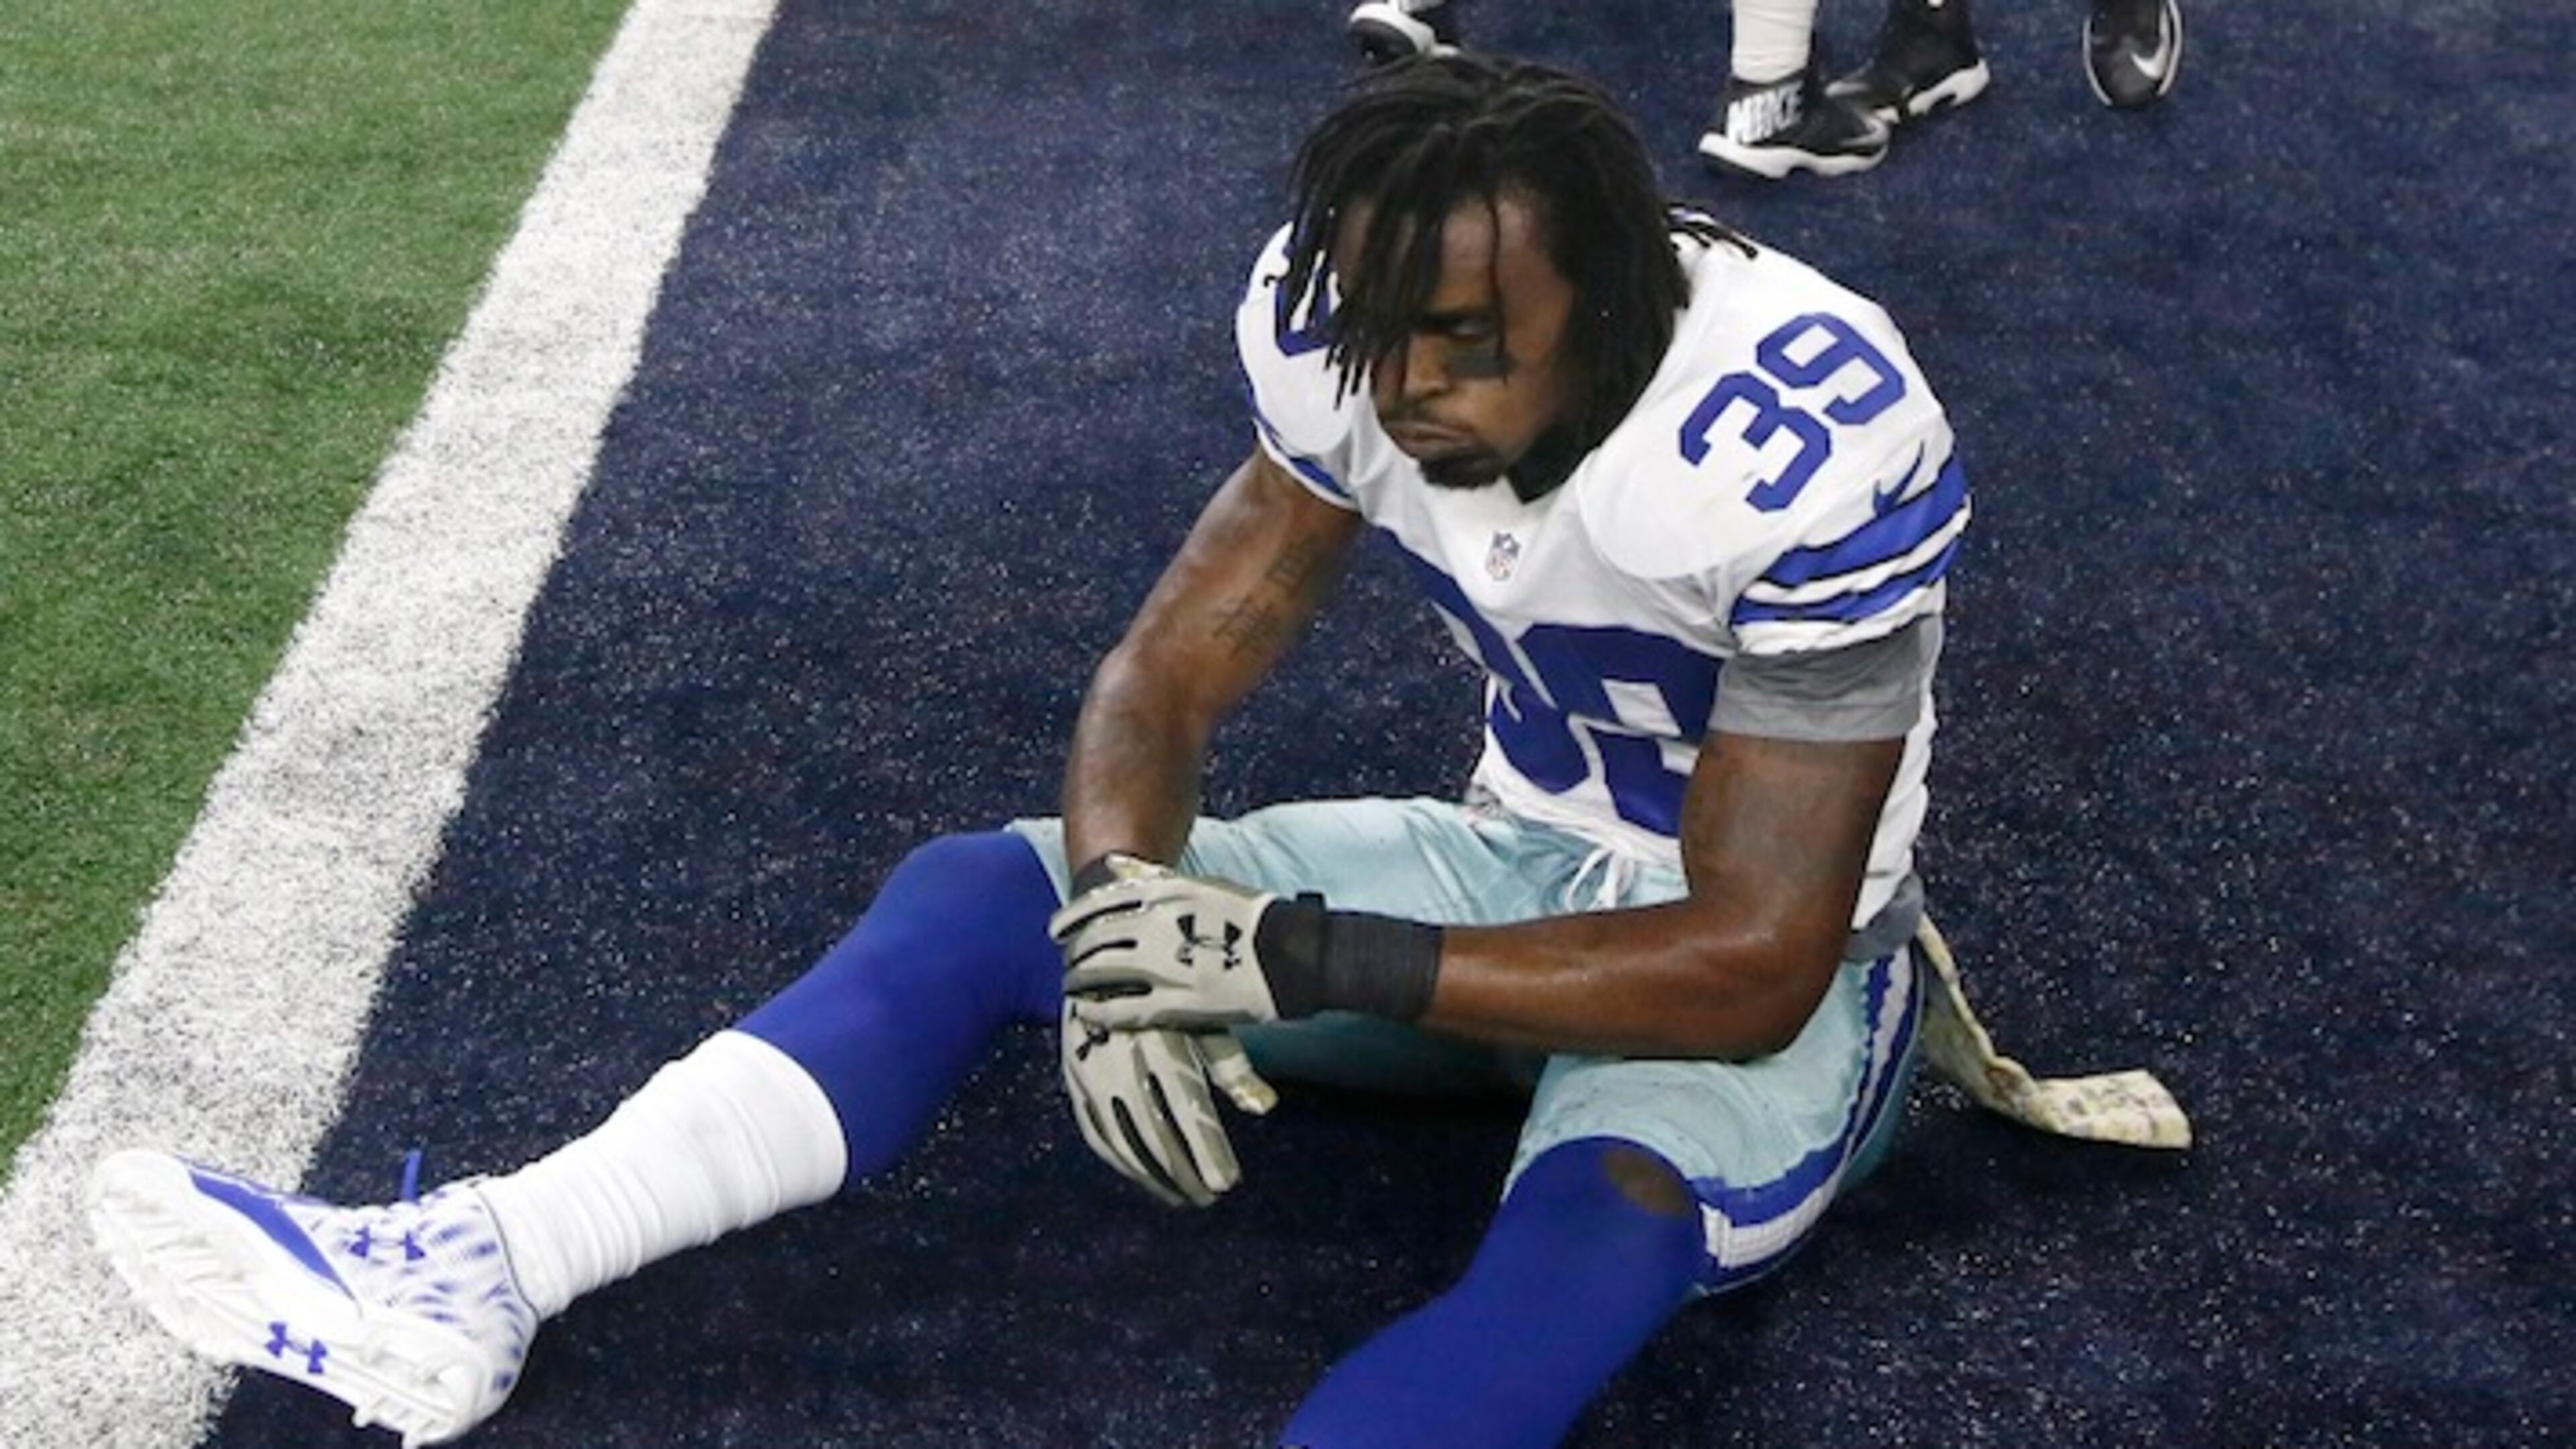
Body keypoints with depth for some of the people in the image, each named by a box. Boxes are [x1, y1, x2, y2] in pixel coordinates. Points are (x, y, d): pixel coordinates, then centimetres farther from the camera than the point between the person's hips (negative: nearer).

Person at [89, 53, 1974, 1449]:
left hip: (1769, 960, -5)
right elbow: (1164, 680, -8)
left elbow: (1753, 961, -28)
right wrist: (1124, 920, -31)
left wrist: (1307, 963, -35)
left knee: (1594, 1234, -39)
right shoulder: (1348, 333, -14)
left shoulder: (1800, 439, -30)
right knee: (984, 892, -10)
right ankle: (470, 1275, -21)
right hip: (1520, 865, 5)